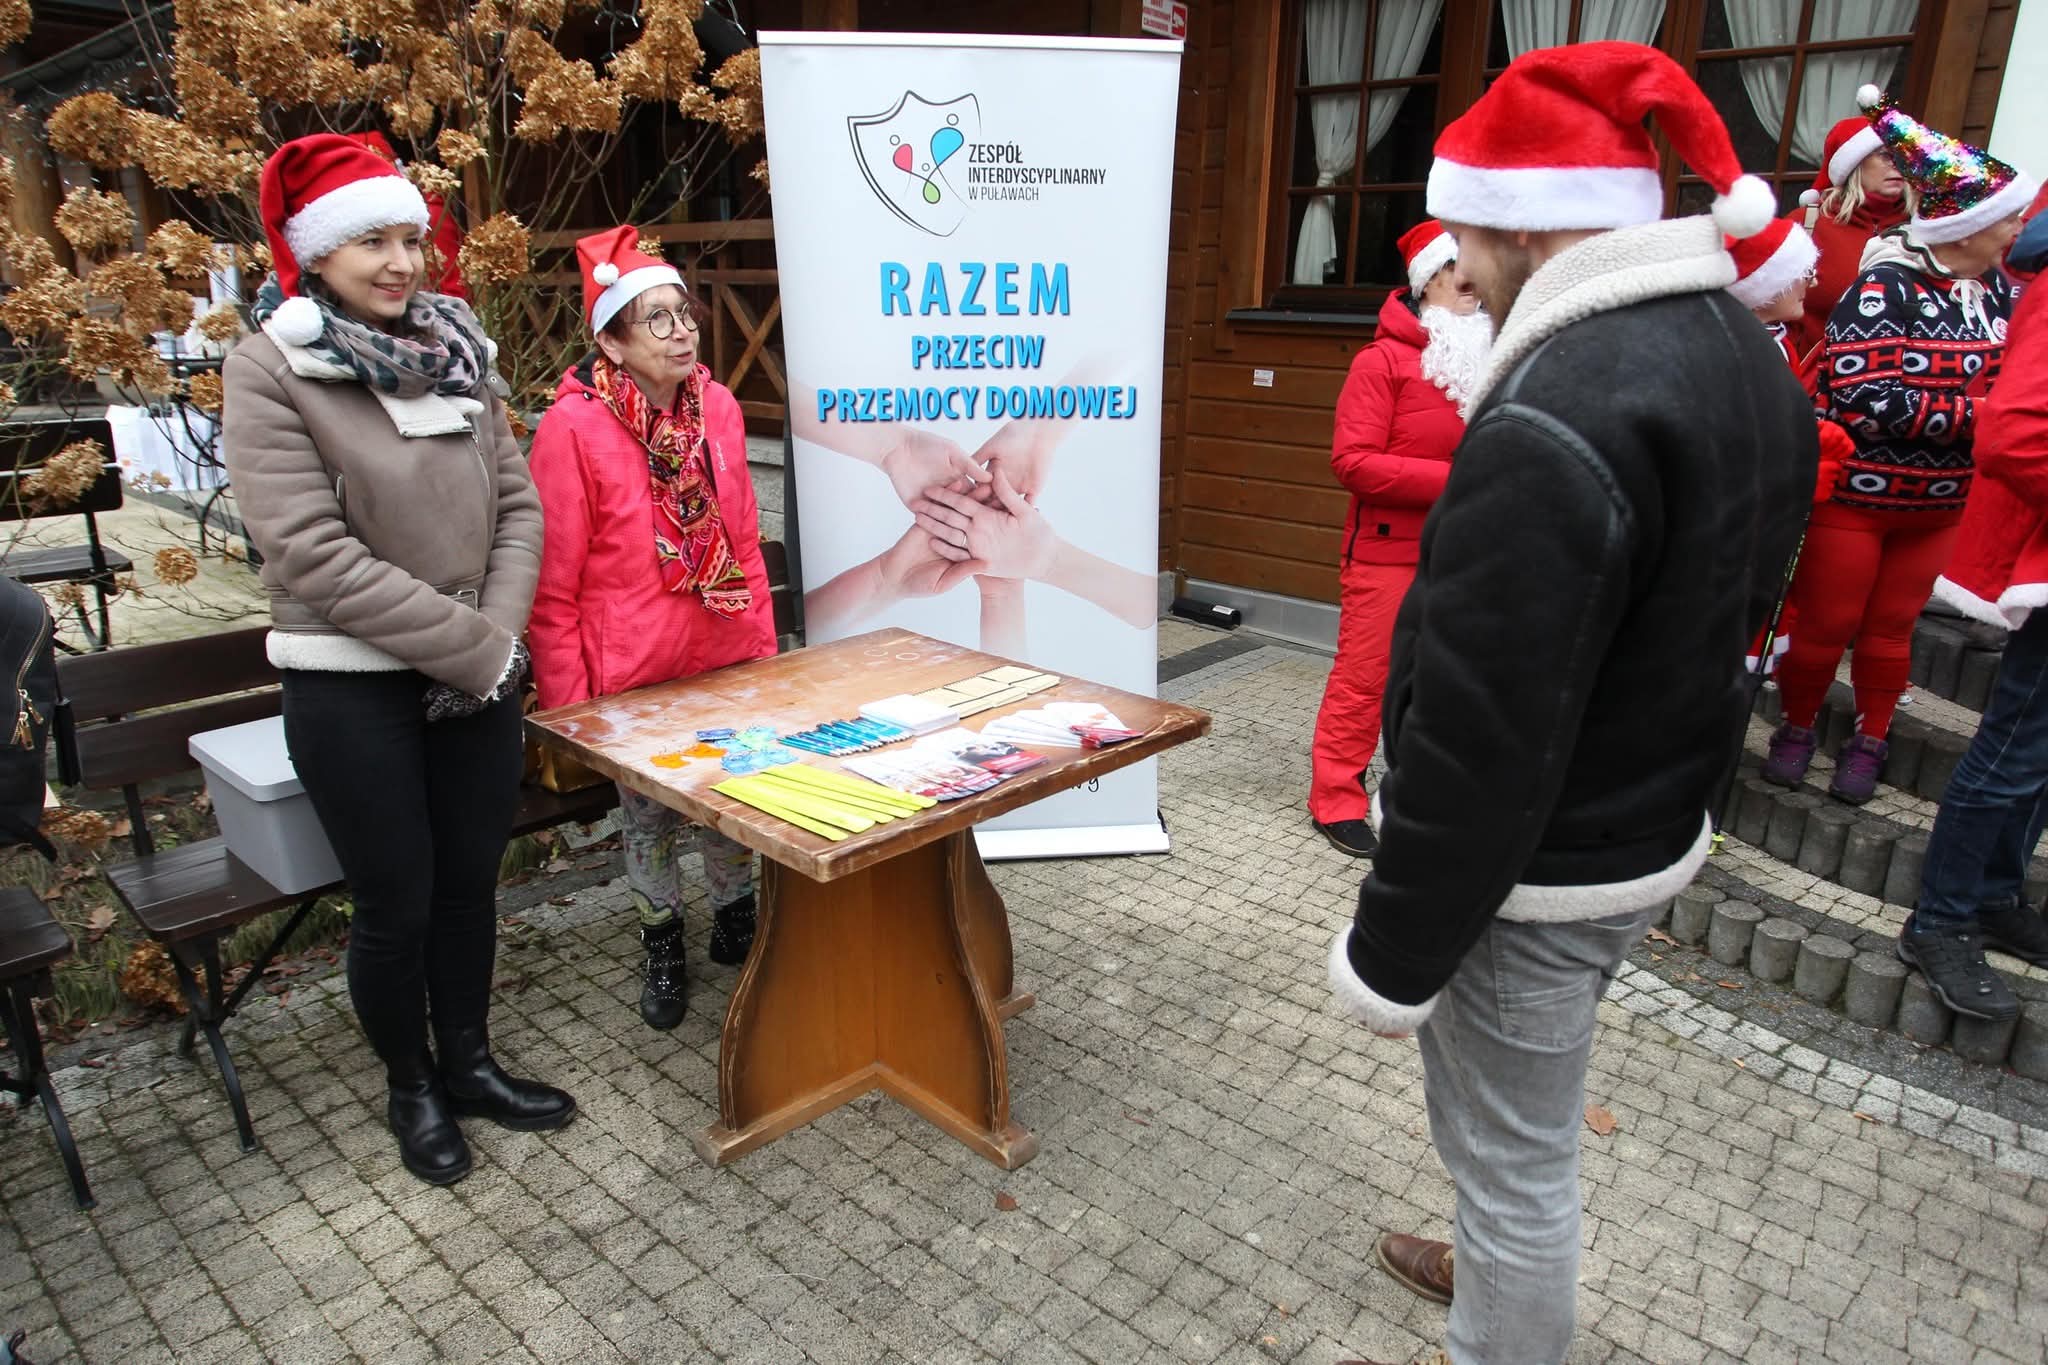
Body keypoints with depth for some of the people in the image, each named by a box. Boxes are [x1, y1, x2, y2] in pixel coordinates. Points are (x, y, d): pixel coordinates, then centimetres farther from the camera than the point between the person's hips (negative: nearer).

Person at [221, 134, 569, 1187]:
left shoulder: (452, 348, 5)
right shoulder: (270, 366, -9)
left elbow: (517, 504, 5)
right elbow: (312, 552, -17)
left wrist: (501, 635, -9)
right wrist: (474, 649, -15)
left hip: (478, 676, 4)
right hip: (352, 687, -4)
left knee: (470, 882, 15)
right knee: (395, 903, 8)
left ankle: (468, 1063, 36)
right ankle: (411, 1089, 32)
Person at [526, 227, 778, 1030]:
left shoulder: (717, 406, -1)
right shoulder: (573, 427, -16)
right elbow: (553, 584, -12)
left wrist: (763, 639, 9)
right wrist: (564, 699, -10)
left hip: (726, 659, 4)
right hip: (632, 671, -4)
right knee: (648, 814, 13)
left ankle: (736, 924, 40)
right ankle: (663, 948, 35)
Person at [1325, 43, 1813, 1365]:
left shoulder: (1555, 425, -29)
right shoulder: (1751, 360, 4)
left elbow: (1478, 743, -28)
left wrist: (1393, 951, -16)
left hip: (1538, 870, -10)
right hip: (1656, 831, 10)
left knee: (1512, 1148, 12)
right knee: (1529, 1121, 30)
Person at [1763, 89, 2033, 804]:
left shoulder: (1998, 290, 5)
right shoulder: (1885, 285, -16)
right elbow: (1866, 398, -25)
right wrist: (1978, 415, -23)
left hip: (1941, 501, 6)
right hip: (1853, 494, -5)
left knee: (1890, 629, 14)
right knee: (1824, 623, 6)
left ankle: (1870, 738, 30)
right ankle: (1797, 727, 25)